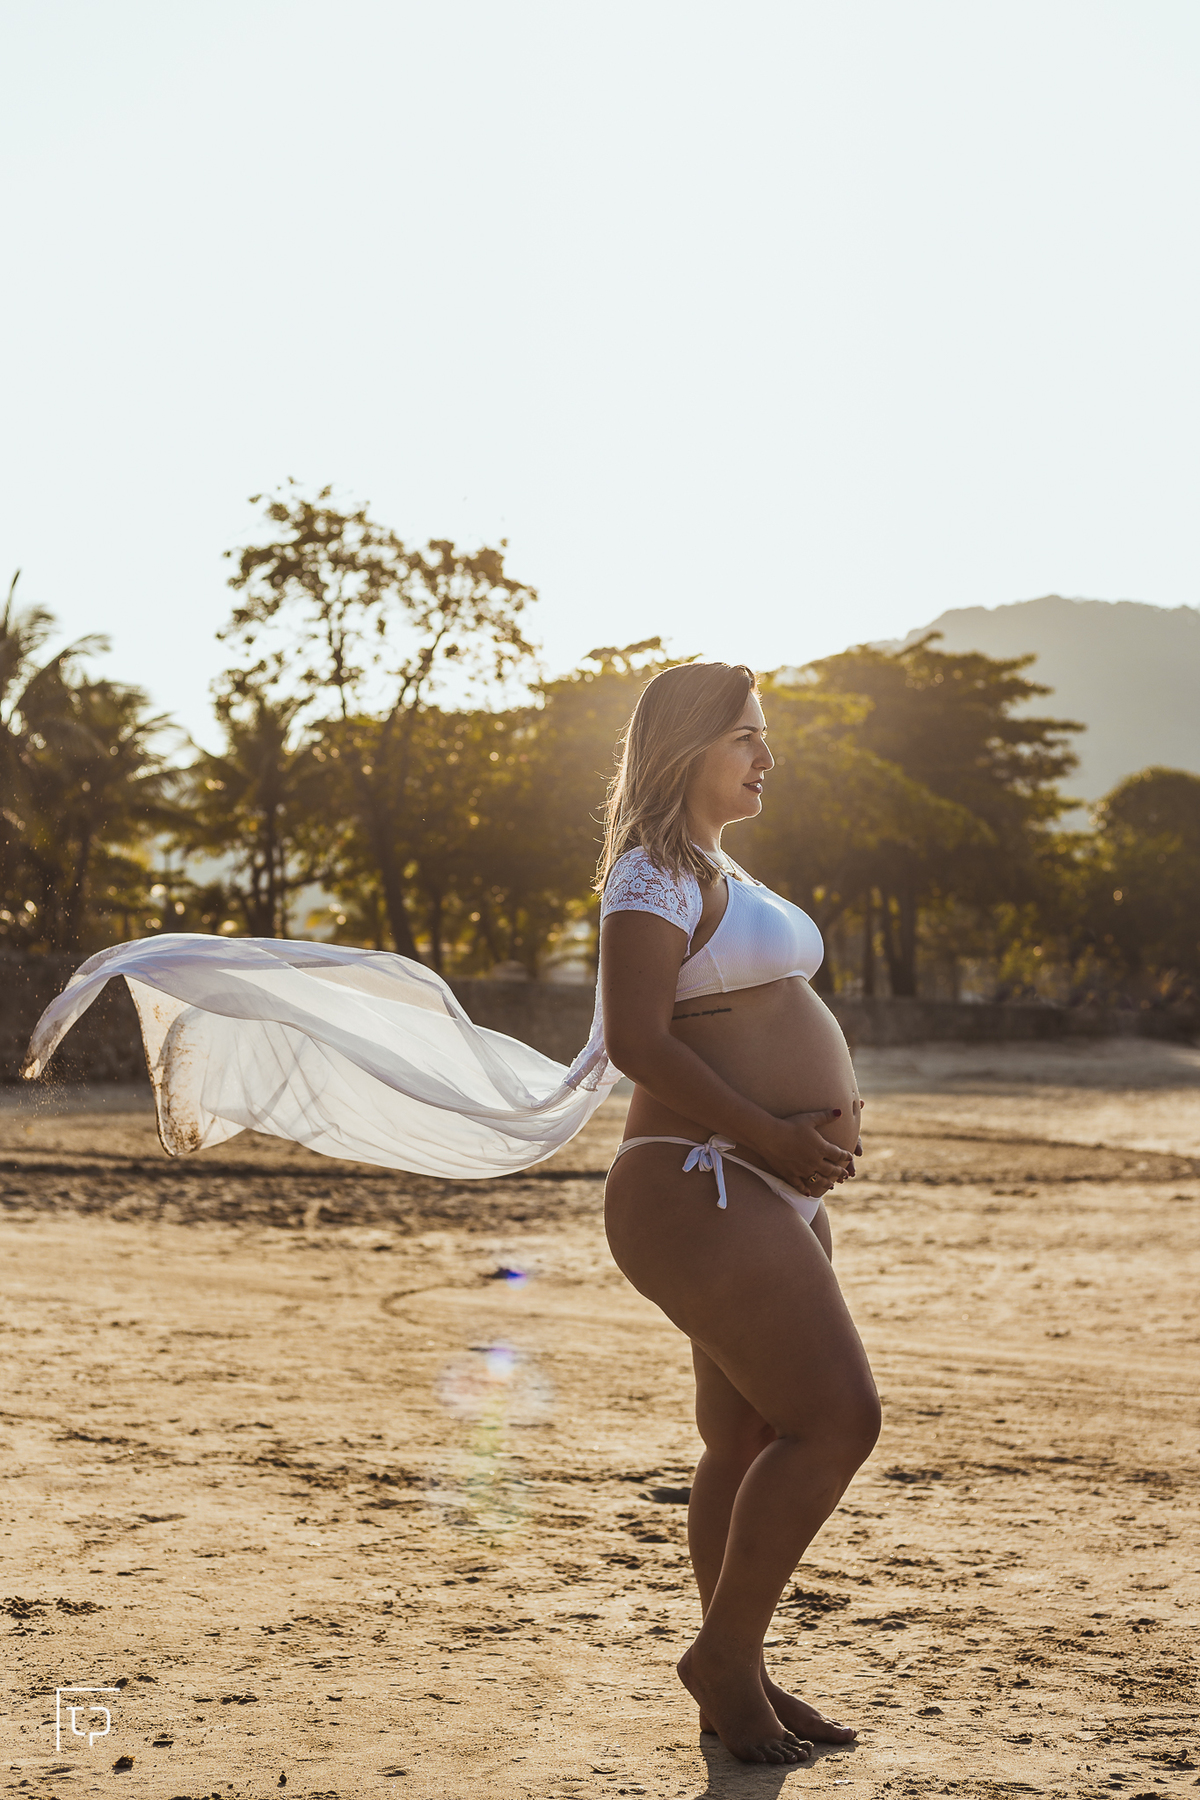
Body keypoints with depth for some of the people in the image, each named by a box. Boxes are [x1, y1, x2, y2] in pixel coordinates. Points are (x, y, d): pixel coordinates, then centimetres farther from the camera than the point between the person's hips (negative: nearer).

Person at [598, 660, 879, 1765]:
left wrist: (820, 1125, 8)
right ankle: (725, 1652, 0)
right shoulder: (657, 874, -11)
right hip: (702, 1193, -10)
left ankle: (740, 1685, 21)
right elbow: (636, 1040, -20)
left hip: (768, 1195, 10)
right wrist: (773, 1137, -20)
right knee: (838, 1420, -13)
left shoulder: (716, 870, 20)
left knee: (749, 1445, 12)